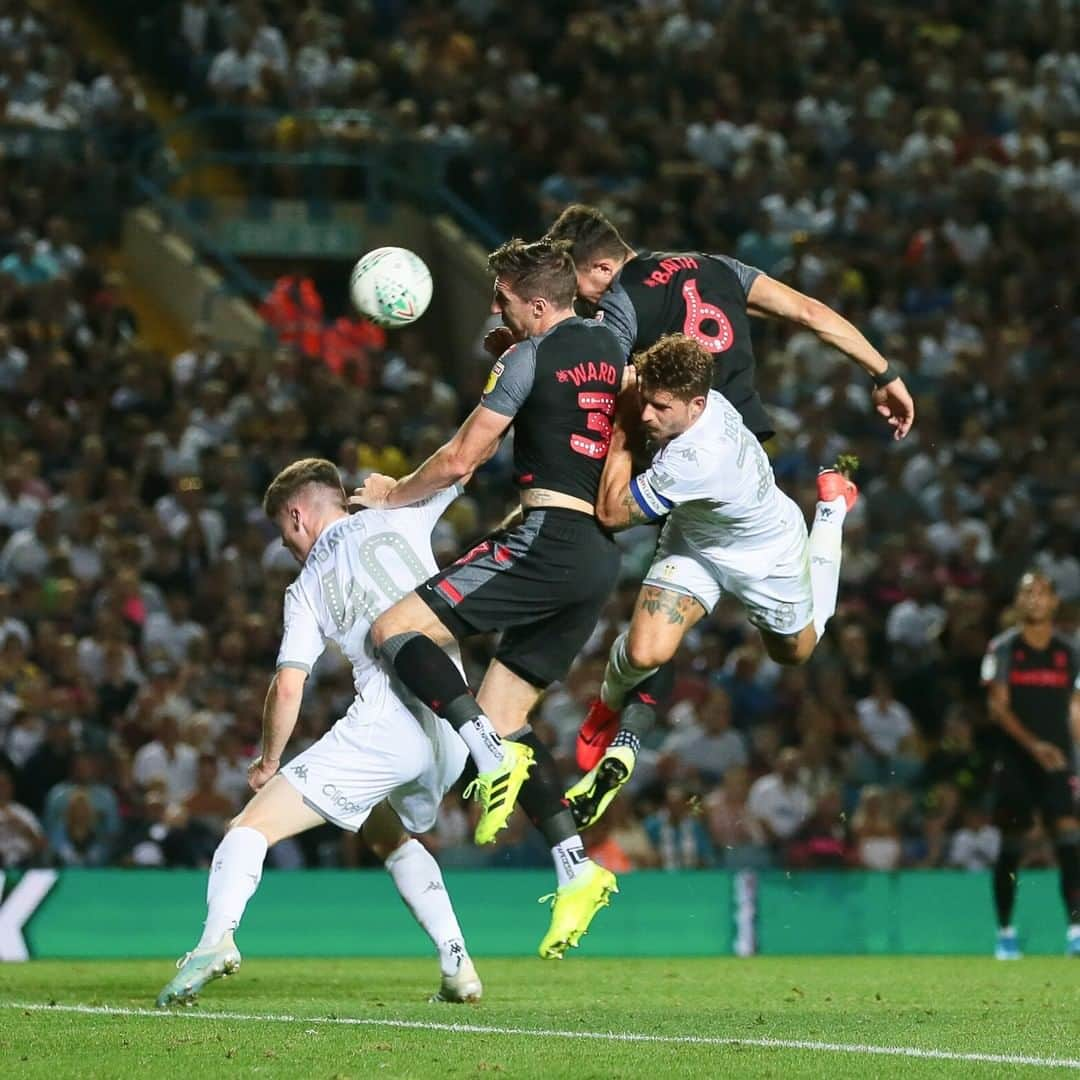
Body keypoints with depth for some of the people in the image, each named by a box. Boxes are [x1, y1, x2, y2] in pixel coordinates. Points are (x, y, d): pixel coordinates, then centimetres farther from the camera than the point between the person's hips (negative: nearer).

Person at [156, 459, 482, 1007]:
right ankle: (457, 966, 20)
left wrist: (268, 761, 15)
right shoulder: (398, 519, 13)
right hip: (450, 731, 5)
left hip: (383, 725, -5)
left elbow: (288, 686, 1)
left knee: (251, 827, -2)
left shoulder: (306, 587, 9)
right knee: (391, 837, 33)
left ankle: (217, 937, -29)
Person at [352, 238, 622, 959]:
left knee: (395, 629, -9)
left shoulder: (531, 357, -5)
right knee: (500, 716, 10)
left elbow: (459, 460, -2)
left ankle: (496, 760, -27)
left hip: (548, 540, -9)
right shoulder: (609, 344, 17)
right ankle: (576, 871, -1)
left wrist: (394, 494, 15)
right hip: (602, 555, 9)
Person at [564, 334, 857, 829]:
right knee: (644, 653, -21)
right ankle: (612, 707, 16)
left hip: (766, 555, -4)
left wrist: (621, 432, -31)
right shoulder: (687, 397, -26)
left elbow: (612, 511, -34)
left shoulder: (698, 457, -46)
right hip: (694, 540, 4)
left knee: (795, 652, 28)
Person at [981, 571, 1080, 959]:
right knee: (1010, 847, 2)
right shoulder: (1003, 649, 2)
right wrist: (1032, 744, -20)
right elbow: (998, 706, -7)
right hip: (1014, 762, -1)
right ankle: (1005, 933, 13)